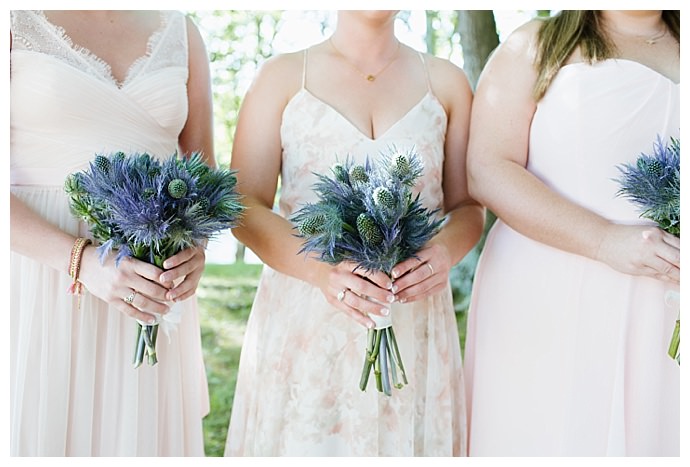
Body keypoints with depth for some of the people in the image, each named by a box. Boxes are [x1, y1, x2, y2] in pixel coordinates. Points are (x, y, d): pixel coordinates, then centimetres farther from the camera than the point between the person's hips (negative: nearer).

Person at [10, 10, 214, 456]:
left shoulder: (180, 31, 8)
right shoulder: (18, 19, -3)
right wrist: (83, 261, -23)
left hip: (153, 274, 3)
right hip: (41, 274, -3)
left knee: (141, 431, 8)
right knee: (36, 430, 4)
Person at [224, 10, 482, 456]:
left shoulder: (445, 81, 8)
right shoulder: (282, 75, 3)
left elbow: (468, 205, 8)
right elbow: (245, 206, -4)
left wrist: (445, 251, -15)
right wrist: (321, 269, -22)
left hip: (413, 327, 2)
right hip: (303, 324, -1)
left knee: (406, 441, 9)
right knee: (304, 439, 6)